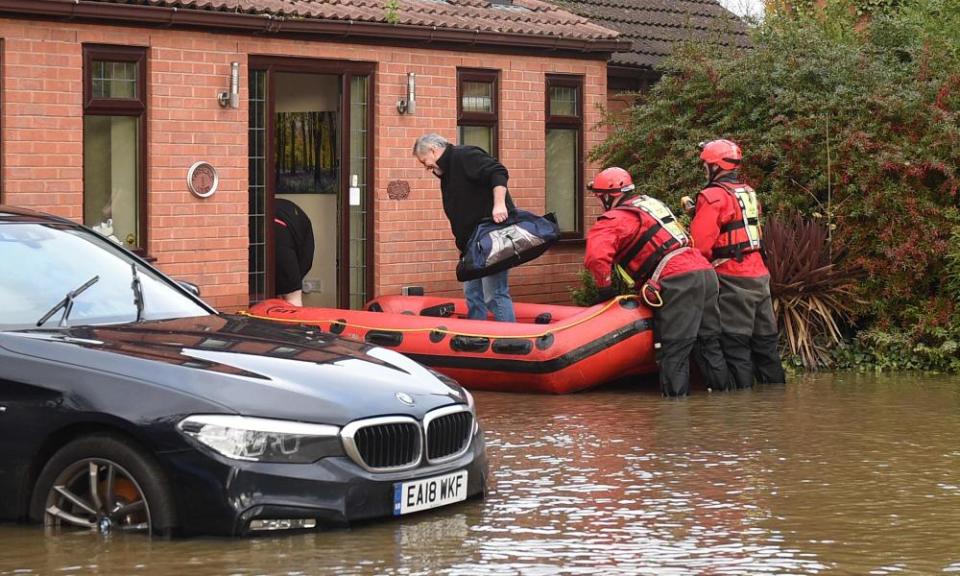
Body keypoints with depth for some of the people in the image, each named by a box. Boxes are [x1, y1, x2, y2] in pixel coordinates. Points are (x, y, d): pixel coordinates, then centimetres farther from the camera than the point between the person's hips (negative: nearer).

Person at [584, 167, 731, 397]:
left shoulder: (612, 221, 0)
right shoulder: (652, 203, 27)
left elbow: (596, 257, -15)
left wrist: (605, 288, 1)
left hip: (677, 282, -8)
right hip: (706, 273, 8)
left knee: (673, 349, -7)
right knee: (709, 342, 15)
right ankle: (722, 388, 19)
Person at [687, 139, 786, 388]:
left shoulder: (712, 196, -11)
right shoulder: (749, 193, 15)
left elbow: (701, 243, -16)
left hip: (733, 280, -8)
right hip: (760, 274, 8)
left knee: (735, 343, -5)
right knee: (765, 340, 13)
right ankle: (776, 386, 18)